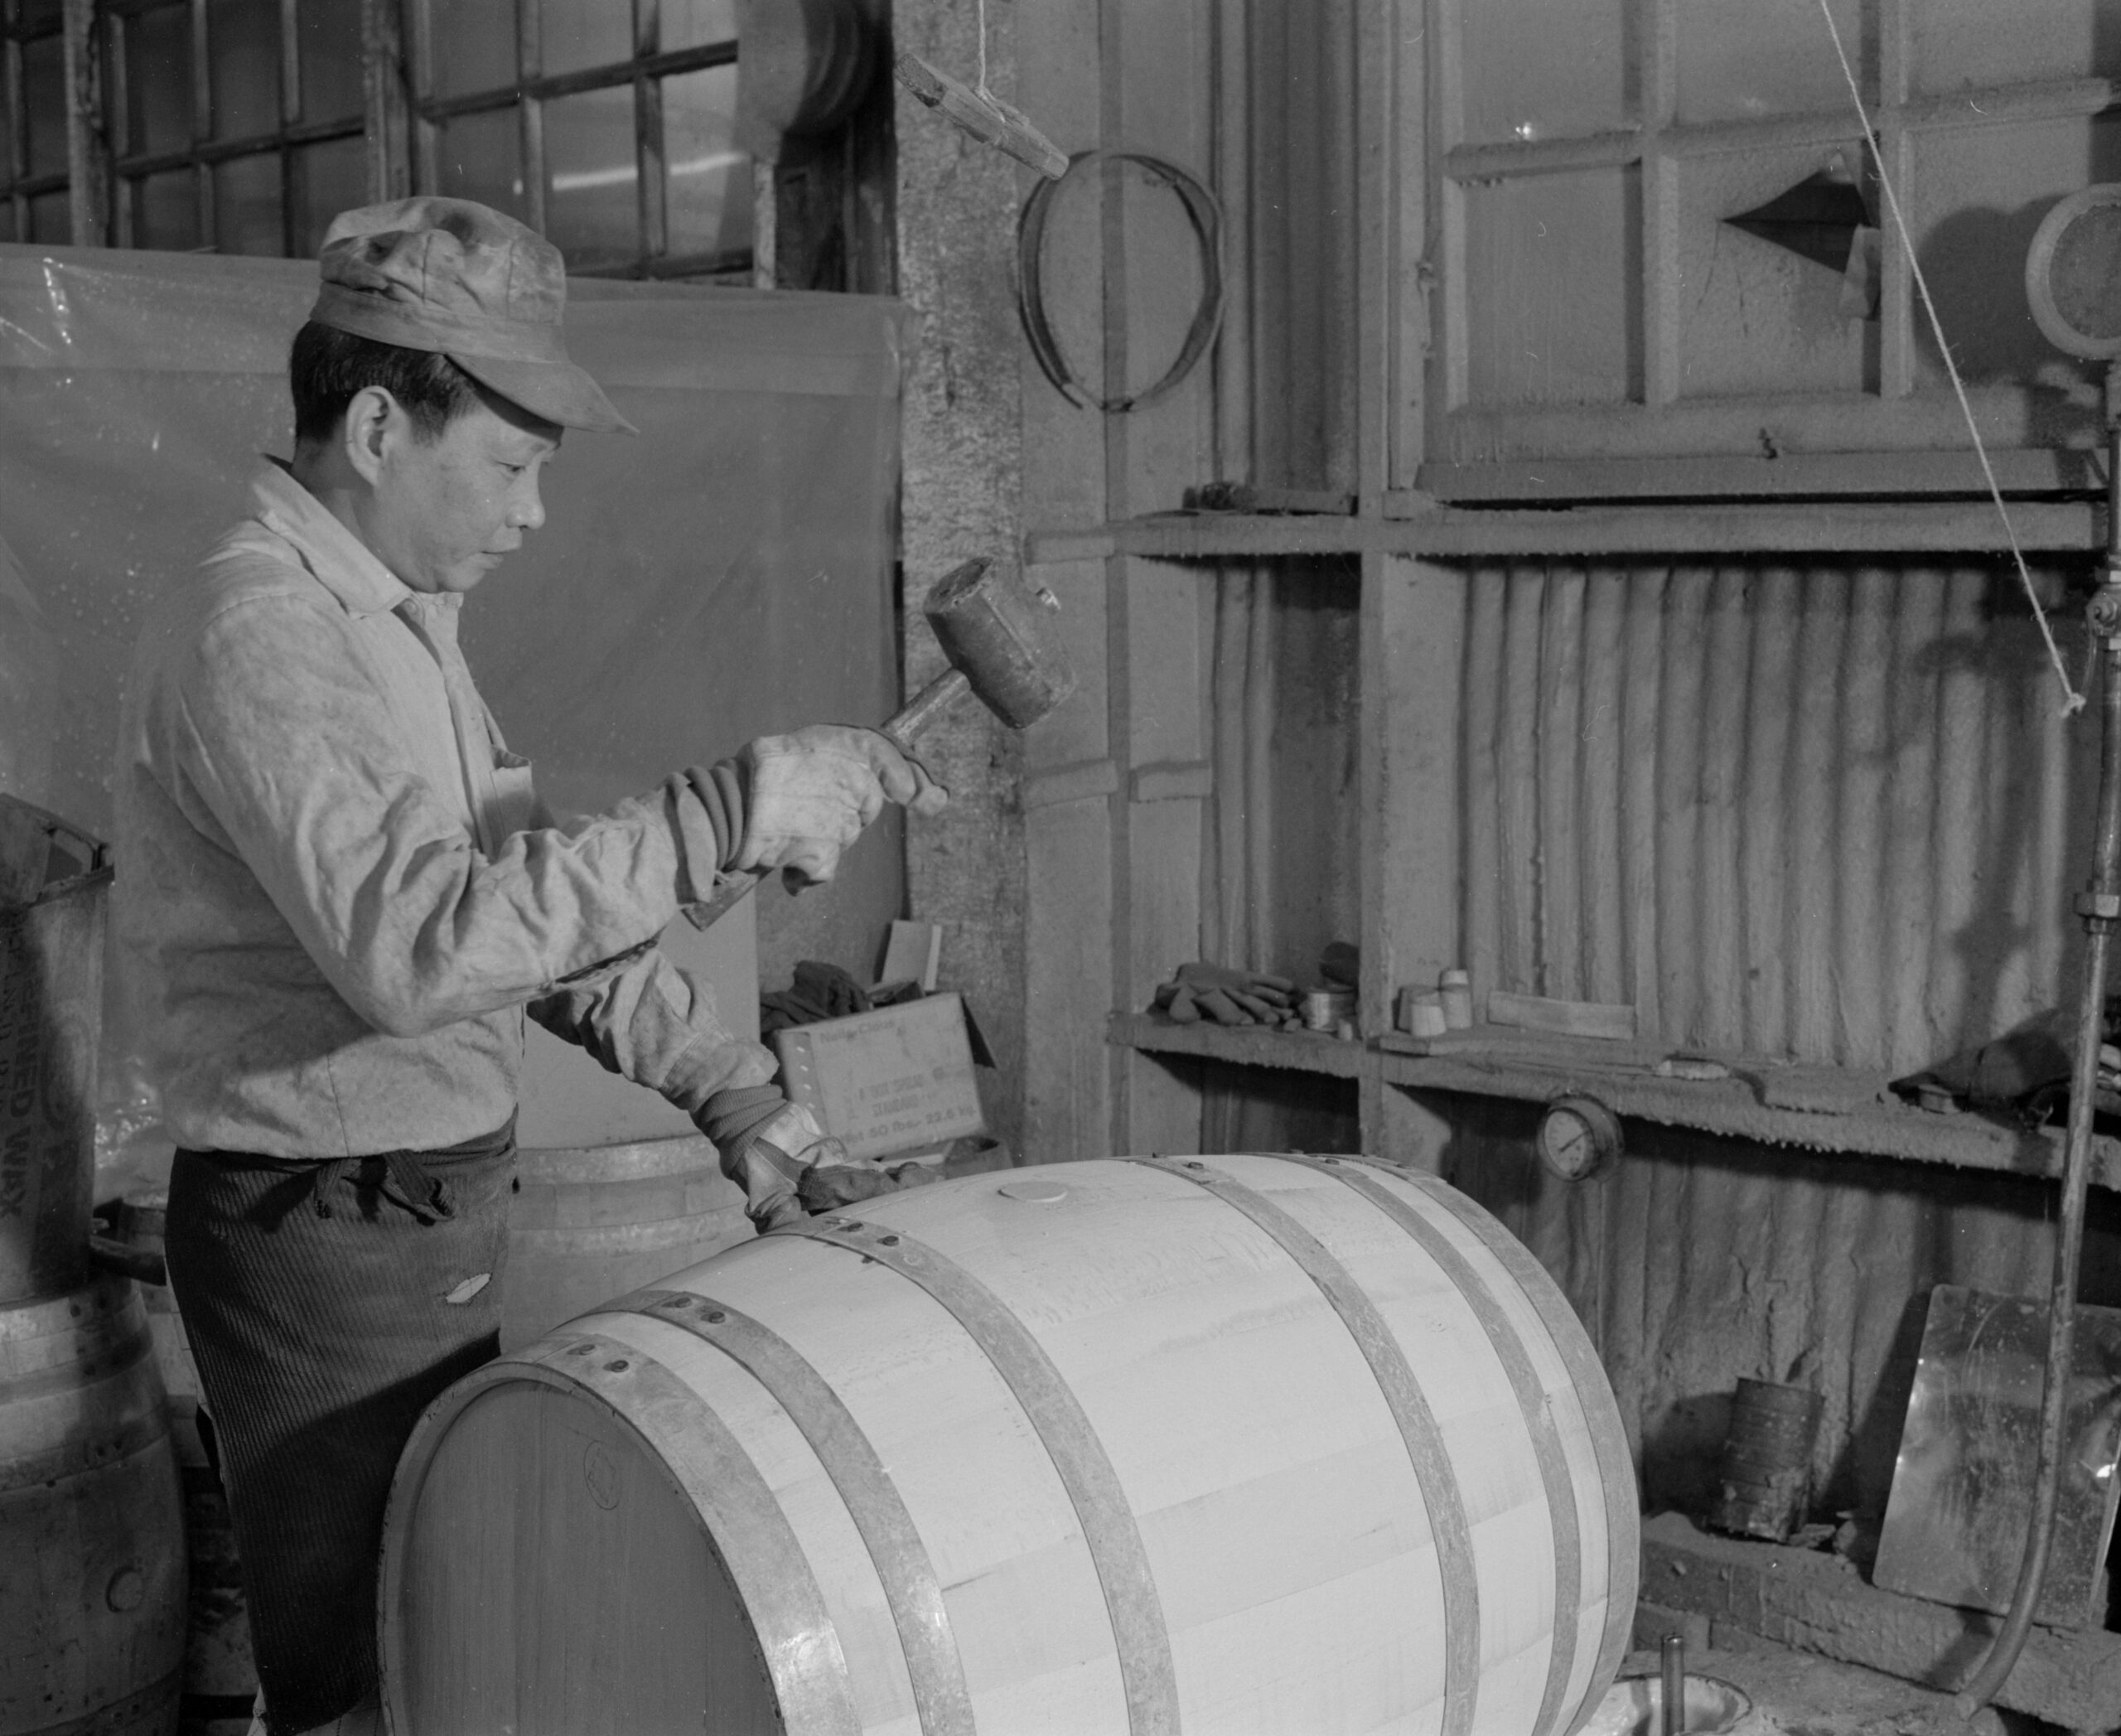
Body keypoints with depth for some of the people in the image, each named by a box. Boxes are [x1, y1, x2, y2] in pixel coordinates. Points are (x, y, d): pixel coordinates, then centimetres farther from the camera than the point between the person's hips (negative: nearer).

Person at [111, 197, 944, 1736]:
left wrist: (748, 1107, 5)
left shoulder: (403, 617, 11)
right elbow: (415, 941, -33)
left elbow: (540, 898, 13)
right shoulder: (253, 628, -20)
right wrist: (726, 818, -31)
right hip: (329, 1244, -9)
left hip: (444, 1221, 9)